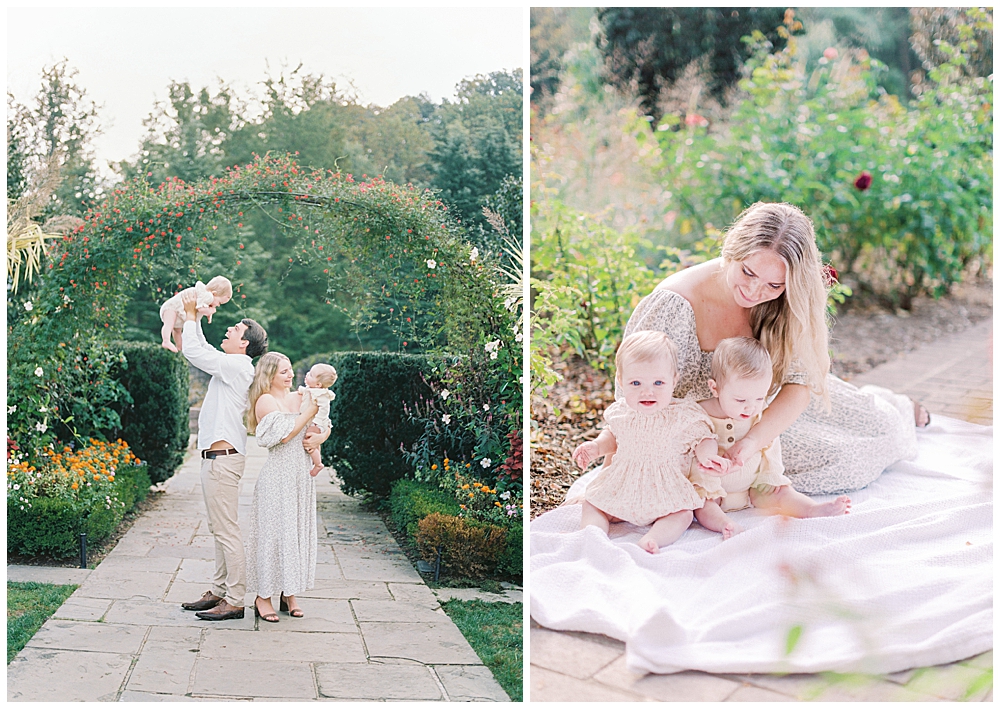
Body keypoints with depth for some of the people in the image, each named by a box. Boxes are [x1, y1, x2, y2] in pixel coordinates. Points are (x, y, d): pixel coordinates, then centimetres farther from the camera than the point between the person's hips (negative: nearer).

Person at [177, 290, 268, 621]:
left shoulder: (236, 365, -12)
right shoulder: (231, 365, 16)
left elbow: (193, 351, -15)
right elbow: (202, 350, 31)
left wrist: (190, 315, -2)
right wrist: (195, 318, 25)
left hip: (223, 458, -10)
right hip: (217, 457, 10)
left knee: (227, 530, -8)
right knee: (219, 529, 15)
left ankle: (235, 601, -4)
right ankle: (219, 591, 22)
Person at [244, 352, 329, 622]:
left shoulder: (299, 398, 11)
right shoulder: (265, 401, -7)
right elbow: (283, 435, -16)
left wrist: (322, 435, -8)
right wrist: (308, 413, -10)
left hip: (302, 473, 6)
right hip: (277, 475, -6)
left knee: (297, 530, 9)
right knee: (273, 531, -2)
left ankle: (289, 594, 19)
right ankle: (263, 597, 7)